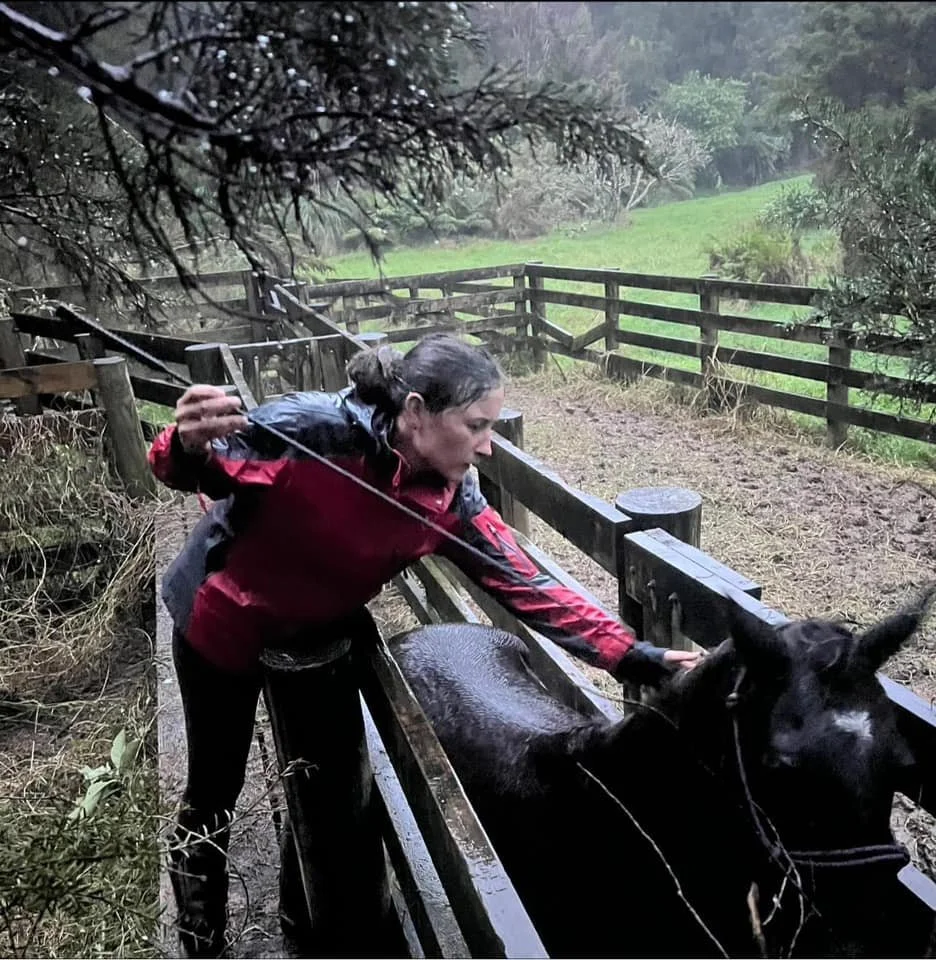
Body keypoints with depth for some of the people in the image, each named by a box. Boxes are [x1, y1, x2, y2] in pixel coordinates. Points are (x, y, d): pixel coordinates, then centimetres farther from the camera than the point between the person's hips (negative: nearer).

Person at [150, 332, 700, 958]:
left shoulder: (454, 498, -21)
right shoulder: (317, 428, -35)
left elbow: (528, 587, -20)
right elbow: (199, 470, -30)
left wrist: (637, 658, -28)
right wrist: (190, 447, -55)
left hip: (321, 632, 4)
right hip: (226, 625, -4)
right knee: (217, 786, 11)